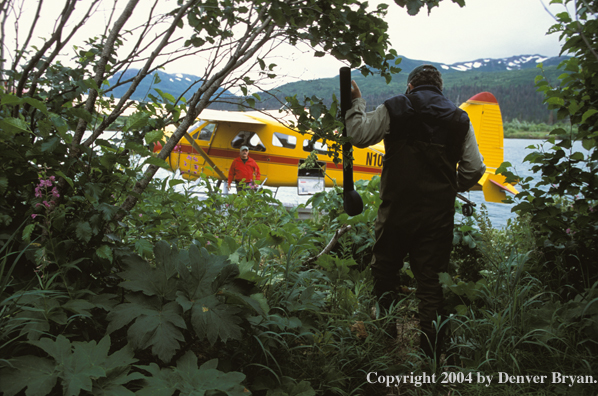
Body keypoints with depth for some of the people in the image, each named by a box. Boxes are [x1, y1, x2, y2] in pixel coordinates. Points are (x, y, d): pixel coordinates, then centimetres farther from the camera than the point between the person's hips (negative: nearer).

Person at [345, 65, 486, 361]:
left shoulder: (394, 109, -1)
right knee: (431, 286, 6)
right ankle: (430, 357, 9)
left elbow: (359, 136, -1)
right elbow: (474, 168, 5)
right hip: (439, 216, 2)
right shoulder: (459, 119, 8)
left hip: (396, 211, -1)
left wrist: (355, 102, 13)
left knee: (384, 275, 17)